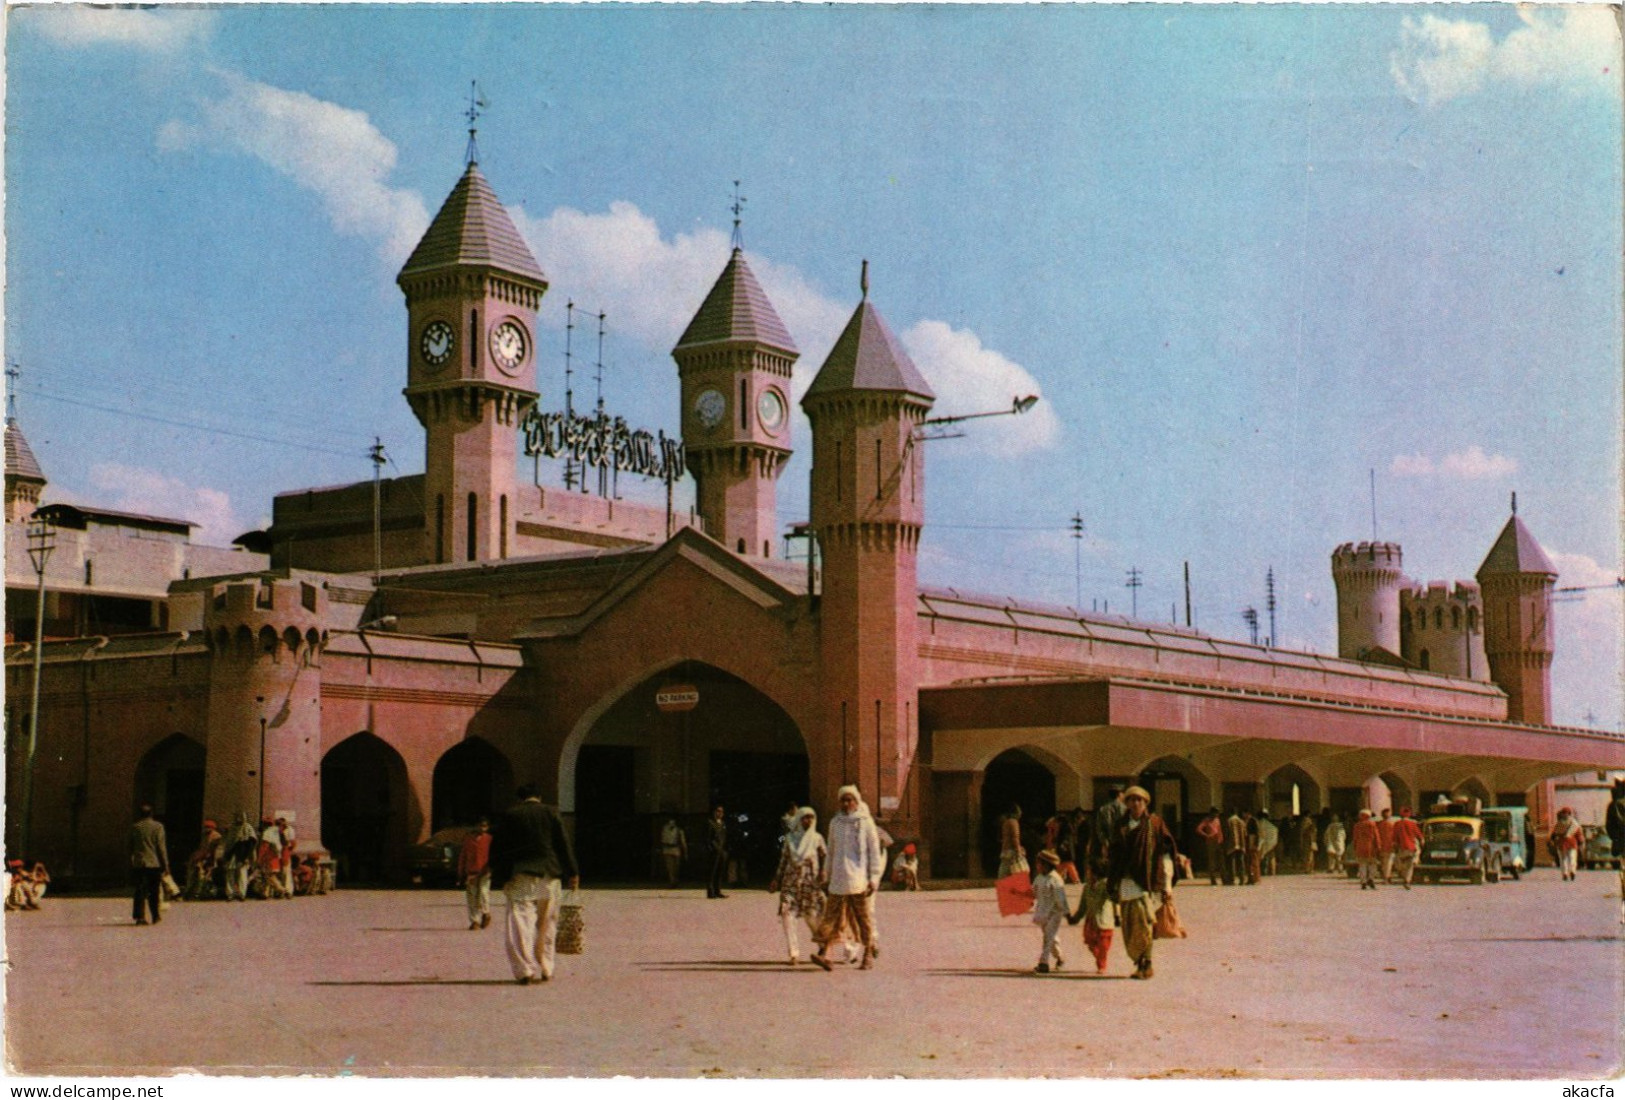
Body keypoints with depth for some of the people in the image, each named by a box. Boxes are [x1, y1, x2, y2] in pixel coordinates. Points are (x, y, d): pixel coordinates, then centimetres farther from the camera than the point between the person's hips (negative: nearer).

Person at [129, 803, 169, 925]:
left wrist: (130, 863, 17)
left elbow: (130, 847, 9)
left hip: (138, 864, 2)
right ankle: (155, 915, 16)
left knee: (140, 891, 2)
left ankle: (139, 916, -7)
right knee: (154, 891, 10)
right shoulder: (157, 826, -4)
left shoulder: (134, 827, 4)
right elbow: (161, 847, -6)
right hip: (154, 863, -2)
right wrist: (165, 865, -2)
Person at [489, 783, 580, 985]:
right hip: (547, 876, 2)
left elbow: (497, 847, 2)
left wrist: (499, 877, 5)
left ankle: (525, 970, -14)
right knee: (546, 925, 12)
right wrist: (572, 873, 7)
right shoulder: (550, 813, 5)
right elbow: (563, 843, 3)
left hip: (519, 876, -1)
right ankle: (545, 970, 16)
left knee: (520, 922, -4)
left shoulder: (509, 815, 4)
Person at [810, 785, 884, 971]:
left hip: (859, 878, -3)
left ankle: (868, 956, 9)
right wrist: (828, 877, 17)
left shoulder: (865, 822, 2)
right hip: (838, 879, 4)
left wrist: (874, 878, -6)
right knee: (832, 915, -6)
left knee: (863, 917, 1)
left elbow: (874, 851, 1)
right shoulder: (835, 823, 14)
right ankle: (824, 953, -14)